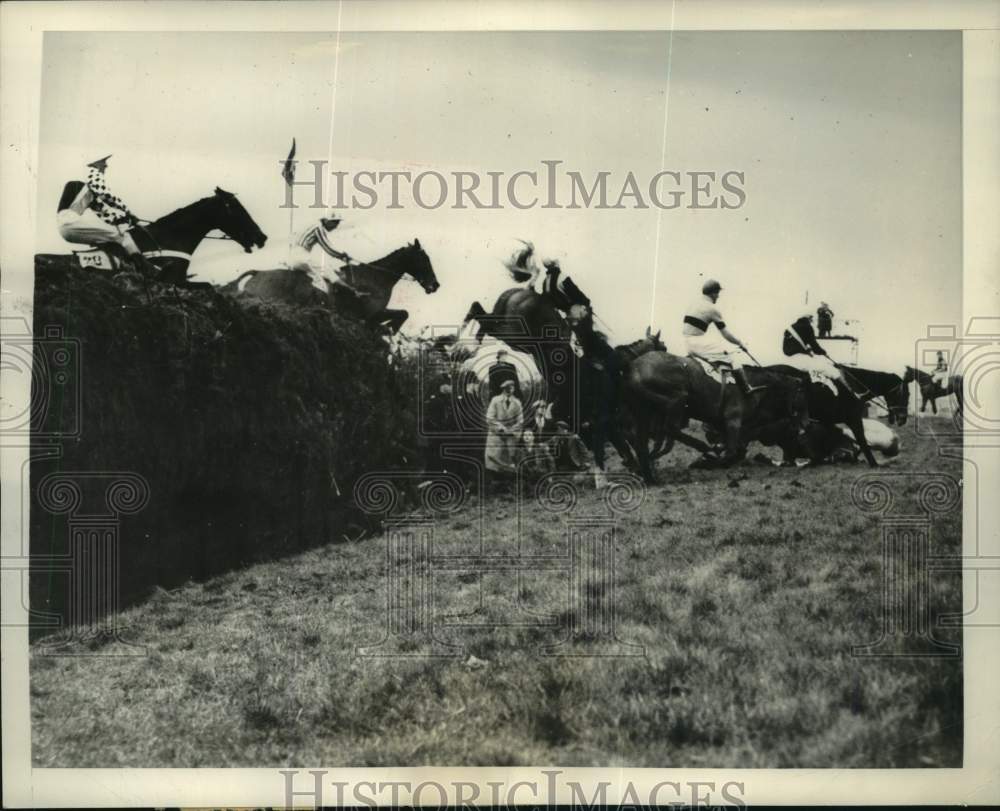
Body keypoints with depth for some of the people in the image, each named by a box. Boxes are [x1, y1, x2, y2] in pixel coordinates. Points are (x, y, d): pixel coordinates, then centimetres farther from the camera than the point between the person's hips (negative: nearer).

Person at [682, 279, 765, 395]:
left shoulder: (694, 305, 16)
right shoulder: (713, 309, -8)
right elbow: (726, 333, -5)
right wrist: (740, 343, 9)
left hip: (688, 343, 9)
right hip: (698, 342, -9)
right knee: (732, 355, -5)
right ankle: (747, 388, -8)